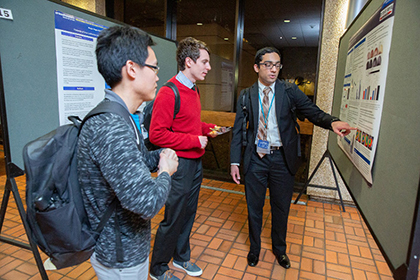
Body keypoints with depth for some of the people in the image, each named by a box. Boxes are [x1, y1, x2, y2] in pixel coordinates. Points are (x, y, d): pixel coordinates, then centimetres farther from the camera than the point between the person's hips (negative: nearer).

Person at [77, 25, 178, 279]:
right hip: (122, 259, -9)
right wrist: (166, 172, -17)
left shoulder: (116, 118, 2)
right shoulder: (109, 127, -32)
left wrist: (159, 156, -6)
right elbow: (146, 201, -36)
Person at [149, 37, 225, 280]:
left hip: (195, 162, 9)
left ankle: (182, 257, 41)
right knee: (173, 219, 5)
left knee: (189, 214, 20)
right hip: (180, 164, -9)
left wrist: (208, 129, 6)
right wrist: (194, 140, -20)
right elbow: (157, 134, -22)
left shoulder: (193, 90, 12)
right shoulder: (169, 93, -18)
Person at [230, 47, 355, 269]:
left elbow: (313, 112, -9)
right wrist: (235, 161, -4)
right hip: (255, 159, 0)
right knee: (254, 207, 14)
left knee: (281, 207, 16)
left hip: (282, 158, 0)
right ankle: (254, 248, 39)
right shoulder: (246, 96, 0)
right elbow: (238, 130, 0)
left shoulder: (290, 91, -1)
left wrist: (333, 122, -31)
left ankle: (279, 248, 42)